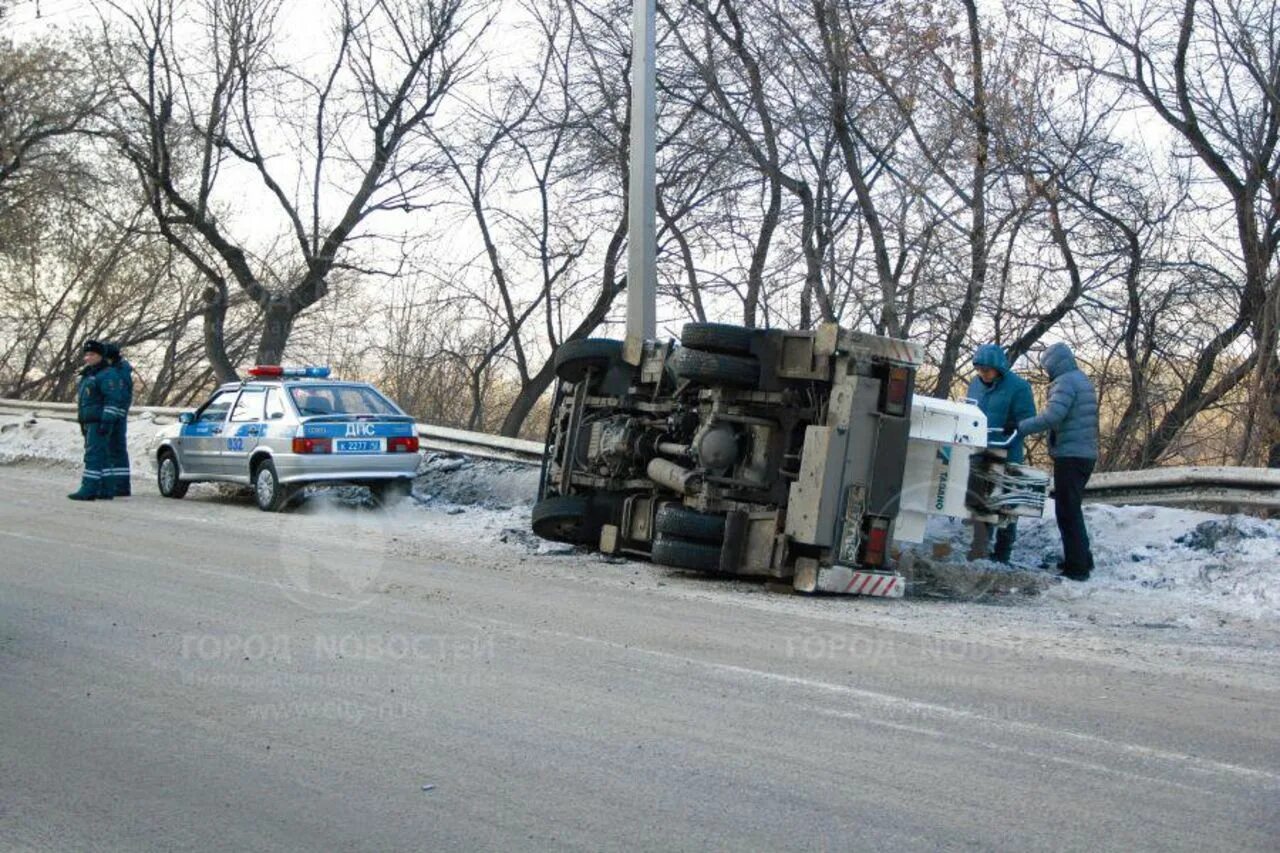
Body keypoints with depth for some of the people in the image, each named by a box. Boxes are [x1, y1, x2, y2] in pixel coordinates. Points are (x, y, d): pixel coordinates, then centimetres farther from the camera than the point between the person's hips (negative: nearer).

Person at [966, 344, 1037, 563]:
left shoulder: (1018, 387, -10)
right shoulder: (975, 384, 9)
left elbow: (1026, 422, -12)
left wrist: (1004, 441, -25)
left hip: (1007, 456, -6)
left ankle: (1002, 553, 10)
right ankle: (979, 549, 17)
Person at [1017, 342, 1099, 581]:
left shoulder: (1065, 382, -12)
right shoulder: (1082, 380, 19)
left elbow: (1051, 417, -25)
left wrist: (1020, 427, -20)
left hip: (1070, 456, -10)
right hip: (1086, 454, 10)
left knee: (1068, 512, -6)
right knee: (1072, 509, 20)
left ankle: (1077, 567, -7)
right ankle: (1082, 559, 26)